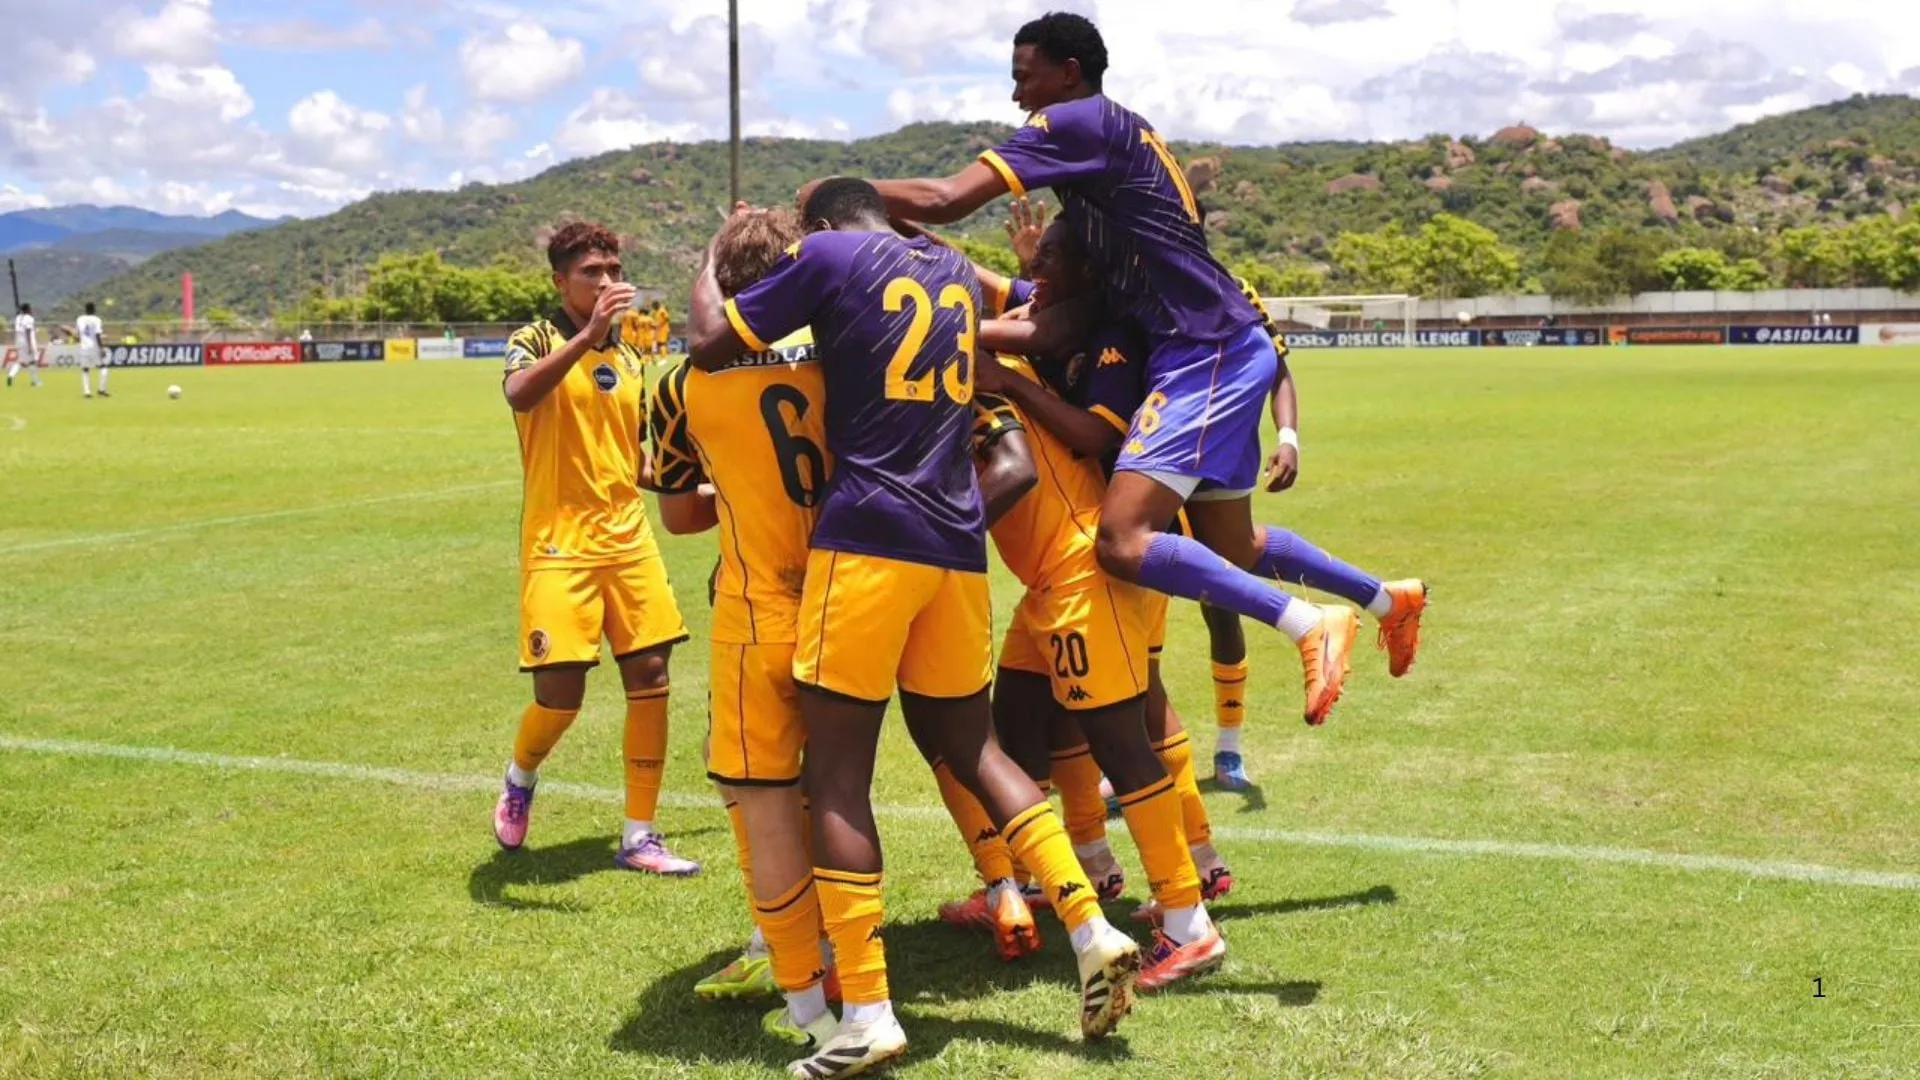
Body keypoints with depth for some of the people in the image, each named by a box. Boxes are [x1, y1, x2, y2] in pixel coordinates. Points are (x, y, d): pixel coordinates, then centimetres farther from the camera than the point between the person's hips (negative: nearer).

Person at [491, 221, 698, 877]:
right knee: (559, 694, -8)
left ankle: (639, 836, 8)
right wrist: (588, 334, -35)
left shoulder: (630, 359, 15)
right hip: (559, 545, -5)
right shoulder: (537, 342, -2)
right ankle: (519, 781, 26)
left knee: (650, 676, -1)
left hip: (628, 539, 6)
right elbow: (519, 395, -28)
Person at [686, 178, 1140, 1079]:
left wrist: (711, 262, 21)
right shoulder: (957, 274, 20)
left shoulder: (830, 254, 1)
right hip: (957, 543, 6)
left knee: (836, 777, -1)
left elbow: (708, 346, 3)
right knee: (972, 747, 19)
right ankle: (1094, 931, 9)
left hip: (867, 536, -6)